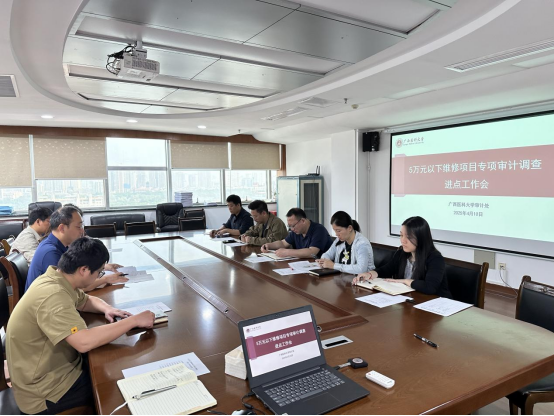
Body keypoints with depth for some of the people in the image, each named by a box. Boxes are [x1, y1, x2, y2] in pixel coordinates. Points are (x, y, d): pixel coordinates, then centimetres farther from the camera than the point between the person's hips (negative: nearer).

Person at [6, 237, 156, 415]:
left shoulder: (57, 279, -2)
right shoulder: (52, 295, -32)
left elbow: (86, 301, 16)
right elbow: (84, 342, -41)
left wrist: (107, 309, -6)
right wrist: (135, 320, -33)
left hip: (55, 369, 9)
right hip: (45, 391, -9)